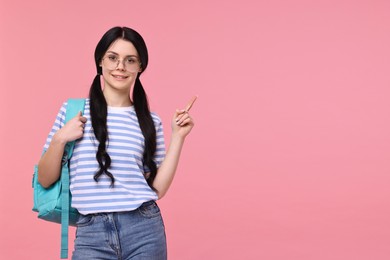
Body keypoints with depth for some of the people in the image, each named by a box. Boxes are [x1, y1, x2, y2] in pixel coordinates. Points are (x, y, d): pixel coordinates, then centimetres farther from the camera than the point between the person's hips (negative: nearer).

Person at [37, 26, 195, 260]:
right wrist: (59, 139, -10)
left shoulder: (150, 122, 5)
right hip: (91, 233, 0)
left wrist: (177, 137, -1)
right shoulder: (73, 110, 3)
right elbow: (45, 179, 4)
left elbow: (157, 189, 1)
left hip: (144, 230, 1)